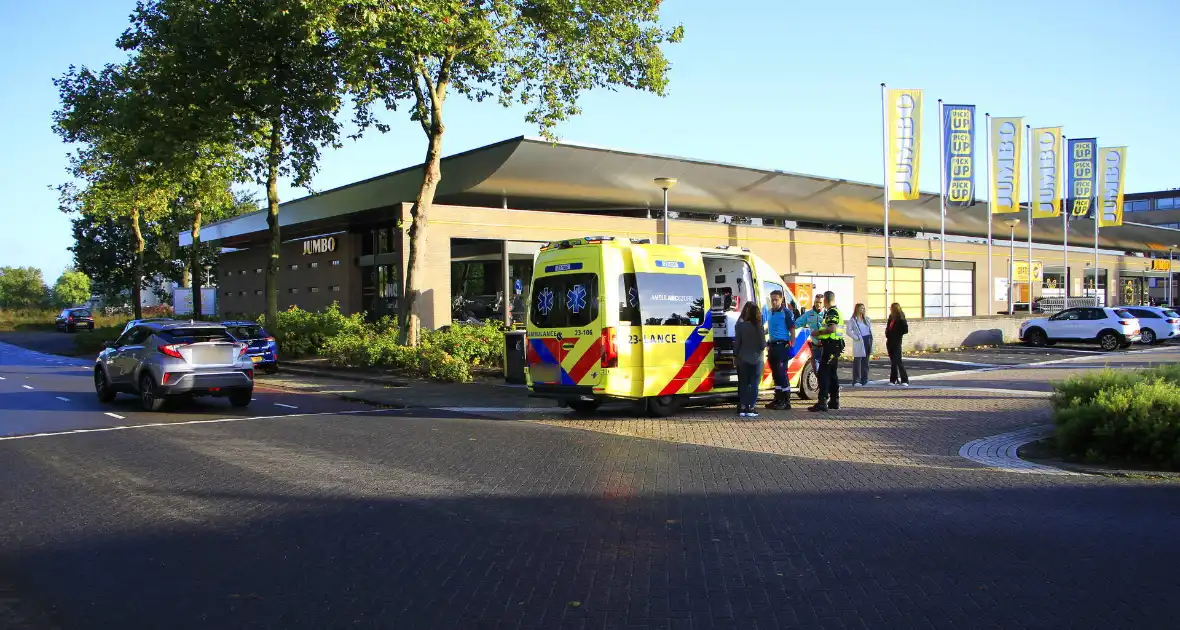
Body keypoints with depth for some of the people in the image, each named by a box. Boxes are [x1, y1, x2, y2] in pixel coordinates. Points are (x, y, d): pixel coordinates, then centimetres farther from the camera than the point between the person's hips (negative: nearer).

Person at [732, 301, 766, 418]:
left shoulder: (740, 325, -8)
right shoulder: (759, 326, -9)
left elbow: (737, 343, -5)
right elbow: (763, 344, -7)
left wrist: (735, 356, 7)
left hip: (742, 359, 1)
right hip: (756, 359, -1)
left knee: (743, 384, 9)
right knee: (754, 384, 6)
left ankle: (742, 408, 7)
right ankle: (750, 408, 1)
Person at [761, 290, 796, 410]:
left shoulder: (786, 313, -9)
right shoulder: (769, 312, 13)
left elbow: (792, 330, -11)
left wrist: (791, 346, -17)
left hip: (782, 346, -8)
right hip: (773, 345, 8)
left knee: (782, 373, -9)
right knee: (776, 373, 12)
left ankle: (786, 401, -4)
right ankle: (778, 400, 19)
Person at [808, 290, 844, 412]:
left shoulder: (832, 312, -14)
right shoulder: (834, 311, 19)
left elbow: (832, 328, -27)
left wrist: (818, 332, -15)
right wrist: (821, 338, 22)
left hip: (830, 346, -11)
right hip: (834, 346, 11)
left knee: (823, 373, -13)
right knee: (832, 374, 16)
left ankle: (822, 402, -18)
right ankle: (834, 401, 22)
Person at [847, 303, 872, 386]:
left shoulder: (867, 319, 15)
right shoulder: (853, 320, -3)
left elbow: (870, 329, 20)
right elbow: (849, 331, -8)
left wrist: (871, 338, 9)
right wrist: (856, 338, -15)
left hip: (868, 341, 6)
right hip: (859, 342, -6)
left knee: (865, 361, 9)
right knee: (857, 361, -7)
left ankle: (864, 379, 16)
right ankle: (856, 381, -6)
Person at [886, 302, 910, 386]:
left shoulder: (901, 319, -10)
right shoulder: (891, 318, 11)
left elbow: (905, 330, -15)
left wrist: (897, 334, -9)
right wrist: (887, 334, 5)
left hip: (897, 342, -7)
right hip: (890, 342, 7)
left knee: (898, 361, -10)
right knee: (893, 361, 9)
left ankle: (904, 380, -5)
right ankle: (893, 379, 14)